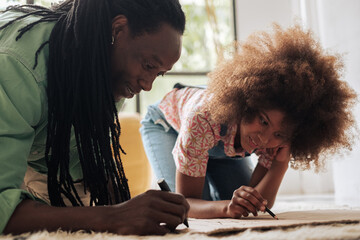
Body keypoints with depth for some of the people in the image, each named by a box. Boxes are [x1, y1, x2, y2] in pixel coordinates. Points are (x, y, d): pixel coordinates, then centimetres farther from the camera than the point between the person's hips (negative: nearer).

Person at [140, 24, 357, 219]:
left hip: (221, 145, 4)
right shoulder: (203, 119, -46)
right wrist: (226, 207, -62)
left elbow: (259, 207, -29)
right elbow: (185, 203, -41)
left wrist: (281, 163, -44)